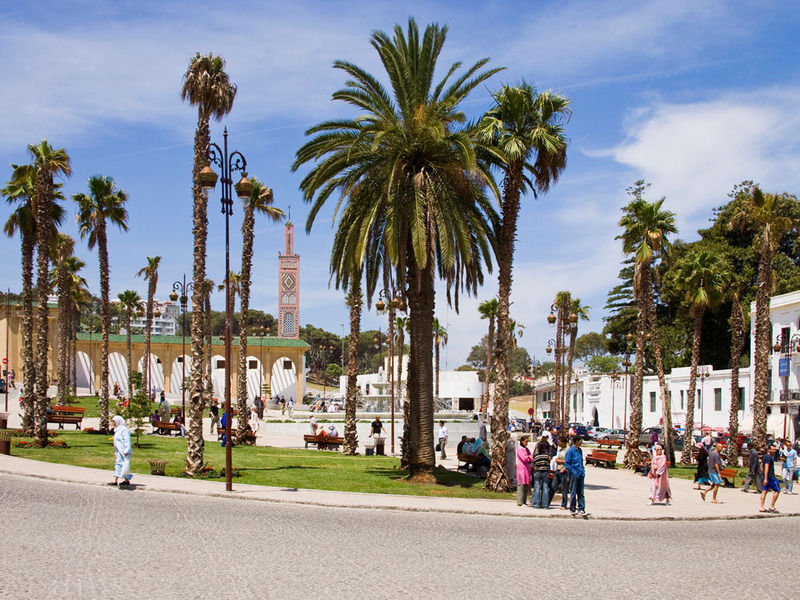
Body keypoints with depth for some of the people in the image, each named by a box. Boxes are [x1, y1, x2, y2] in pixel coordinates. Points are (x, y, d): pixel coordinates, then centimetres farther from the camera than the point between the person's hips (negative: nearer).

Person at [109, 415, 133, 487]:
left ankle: (115, 481, -18)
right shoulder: (117, 430, 18)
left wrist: (126, 451, -24)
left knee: (119, 464, -14)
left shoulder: (124, 430, -13)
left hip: (122, 451, -10)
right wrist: (116, 452, 24)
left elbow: (127, 441, -18)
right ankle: (126, 480, 17)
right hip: (118, 451, 10)